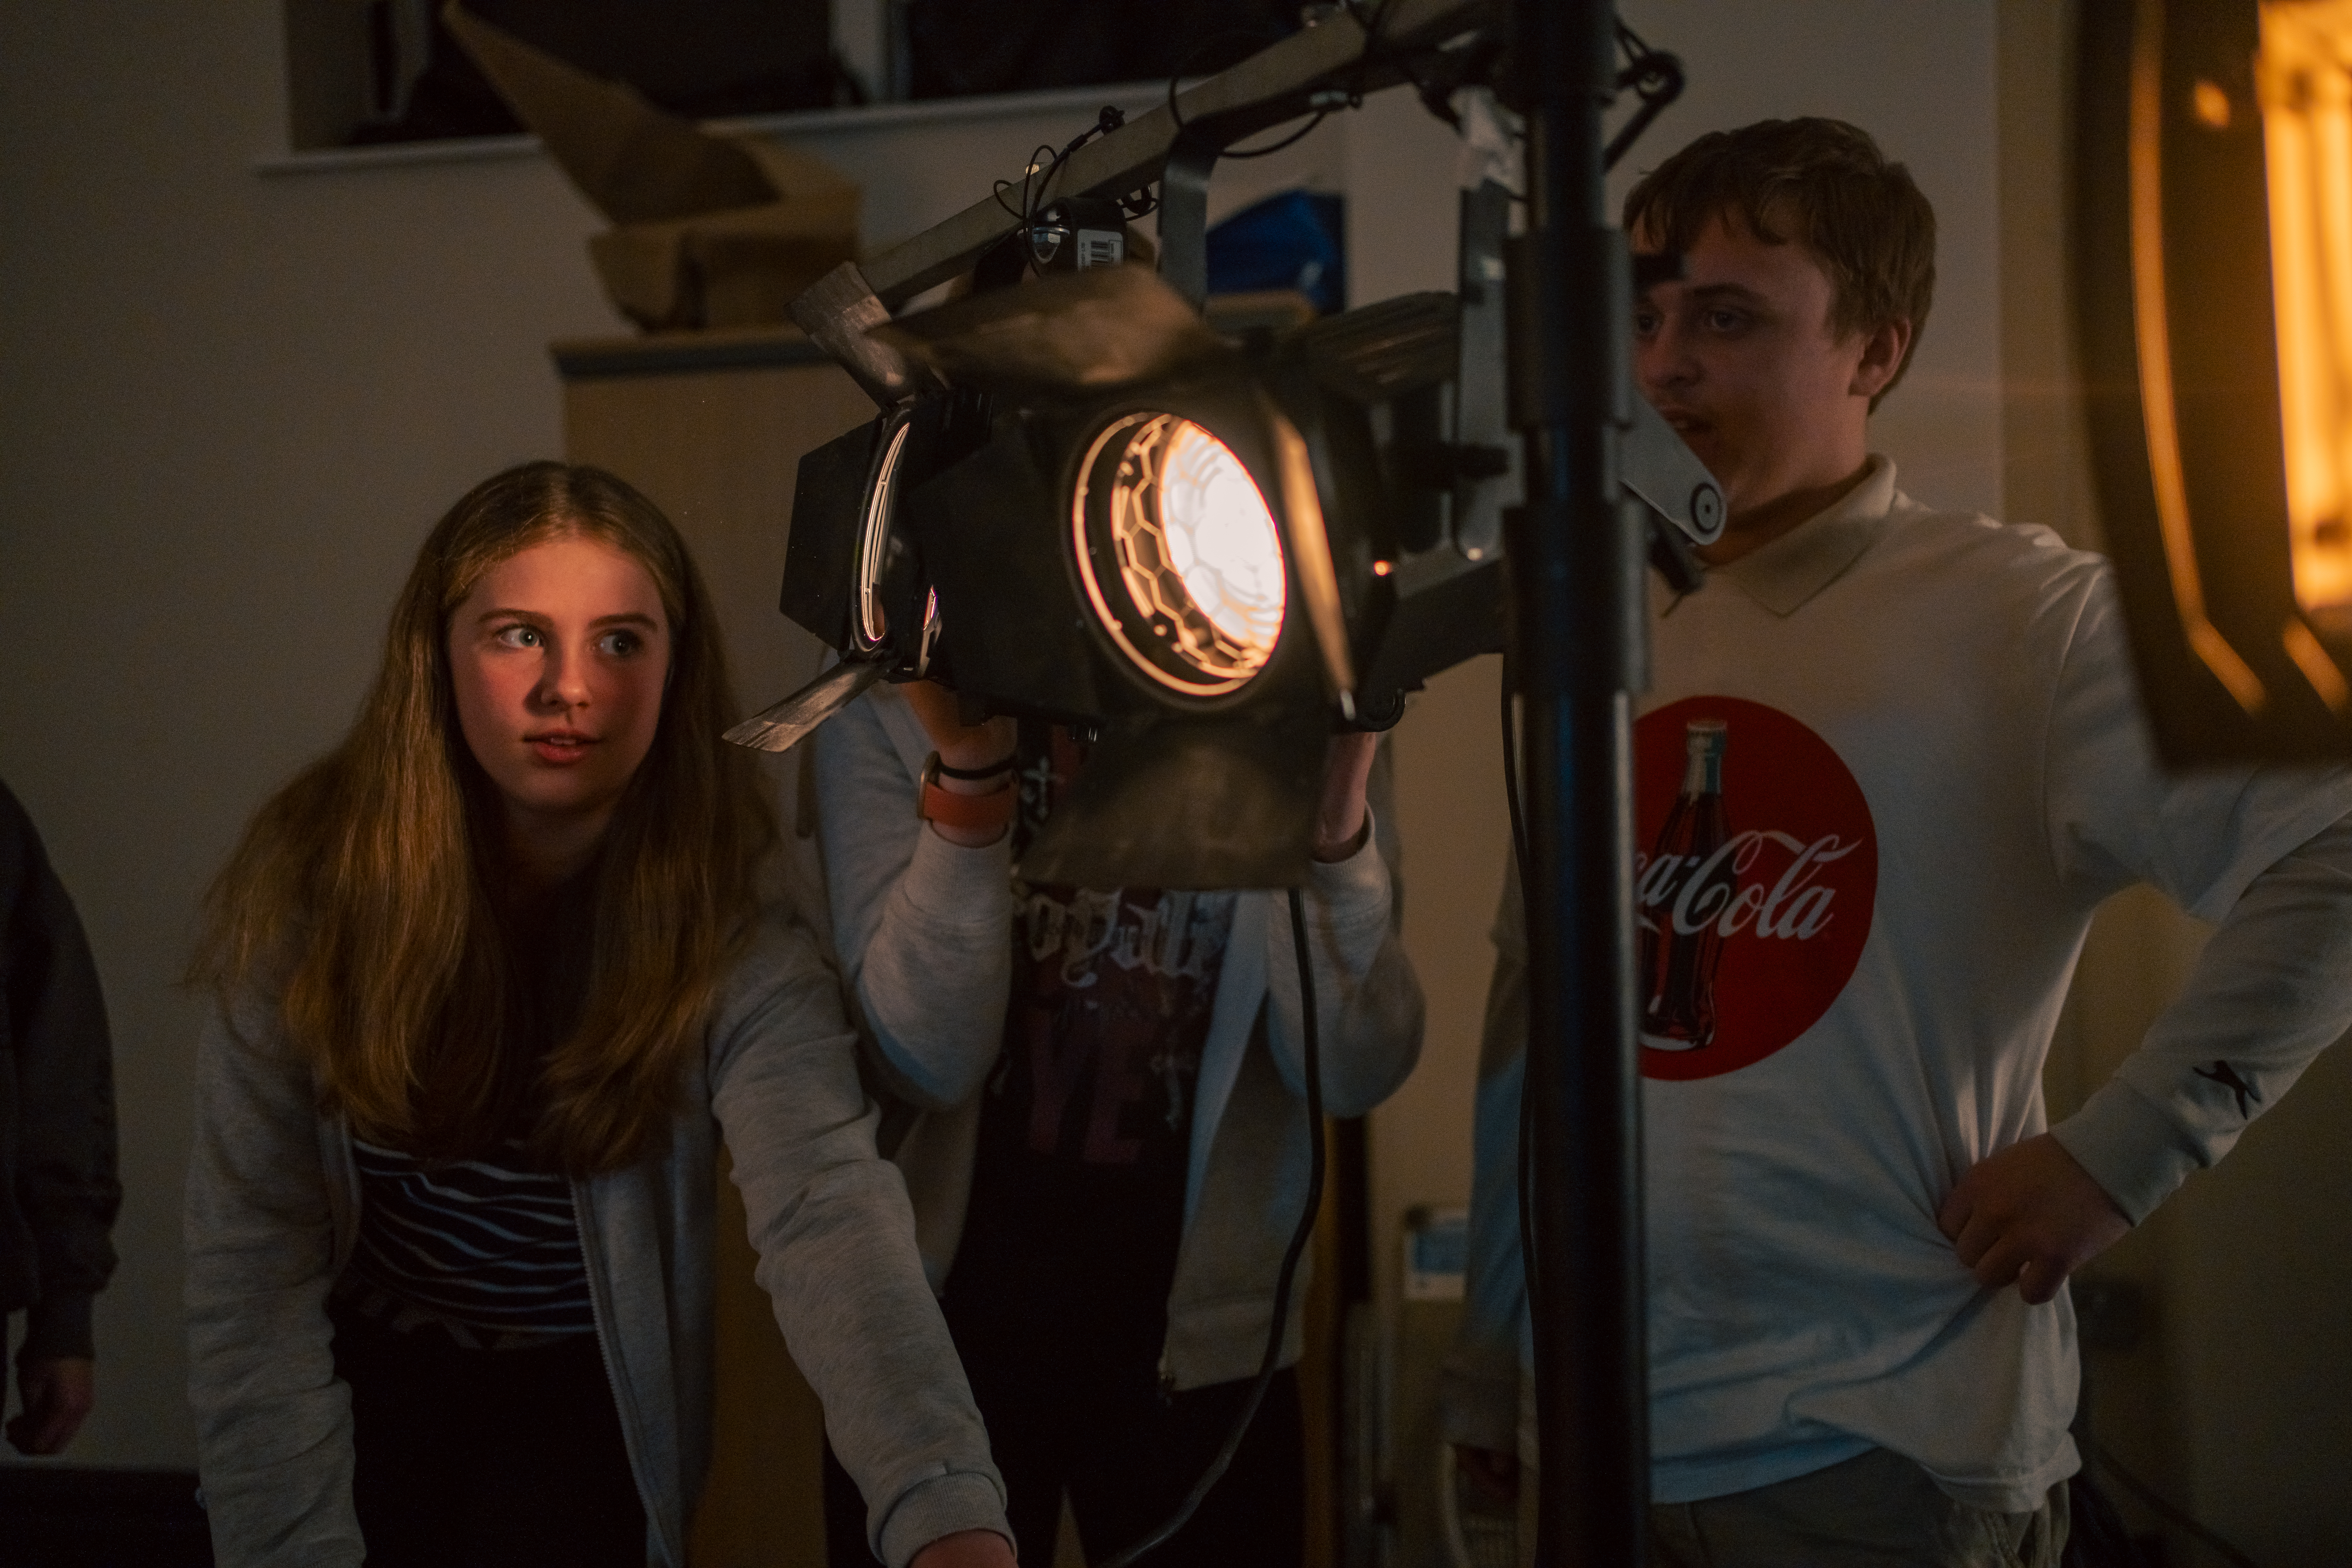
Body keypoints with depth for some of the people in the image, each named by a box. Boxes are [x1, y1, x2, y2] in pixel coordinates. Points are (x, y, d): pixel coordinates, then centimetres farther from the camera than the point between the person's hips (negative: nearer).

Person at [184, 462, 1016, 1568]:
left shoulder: (729, 933, -22)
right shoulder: (314, 876, -17)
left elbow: (831, 1214, -40)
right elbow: (254, 1257, -16)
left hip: (581, 1406, -1)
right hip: (355, 1389, 1)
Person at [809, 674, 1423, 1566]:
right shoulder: (891, 719, -6)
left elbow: (1354, 1074, -10)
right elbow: (927, 1061, -15)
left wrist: (1333, 818, -26)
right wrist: (968, 769, -27)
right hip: (949, 1315, -1)